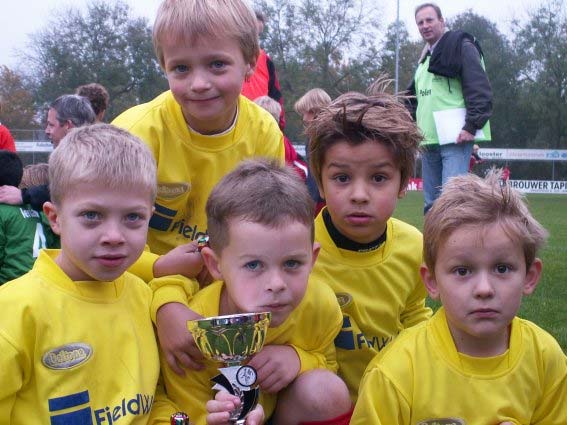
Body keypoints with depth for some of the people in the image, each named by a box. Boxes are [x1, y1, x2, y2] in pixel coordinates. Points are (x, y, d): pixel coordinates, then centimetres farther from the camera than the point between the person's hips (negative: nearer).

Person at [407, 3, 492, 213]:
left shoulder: (461, 46, -3)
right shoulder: (425, 58, 21)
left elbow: (480, 89, -12)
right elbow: (415, 97, 31)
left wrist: (472, 126, -19)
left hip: (456, 138, -8)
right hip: (429, 141, 8)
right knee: (431, 203, 10)